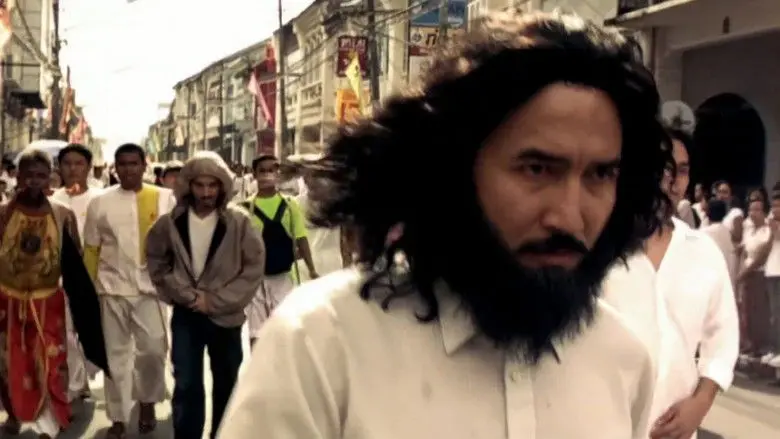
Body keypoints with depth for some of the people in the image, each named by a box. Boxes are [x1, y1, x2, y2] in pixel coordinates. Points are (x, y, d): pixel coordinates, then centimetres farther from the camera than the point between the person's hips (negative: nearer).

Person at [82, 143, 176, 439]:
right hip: (112, 287, 1)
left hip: (150, 286, -1)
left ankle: (147, 401, 26)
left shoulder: (164, 199, 0)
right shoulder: (100, 202, 3)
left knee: (153, 349, -1)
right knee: (116, 353, 8)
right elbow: (91, 250, 7)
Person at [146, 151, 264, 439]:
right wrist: (187, 295, -7)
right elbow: (157, 263, 4)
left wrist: (217, 301, -12)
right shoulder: (170, 223, -4)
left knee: (226, 385, 14)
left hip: (225, 315, 0)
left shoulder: (239, 222, -9)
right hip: (186, 315, 0)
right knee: (186, 385, 0)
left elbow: (254, 267, -8)